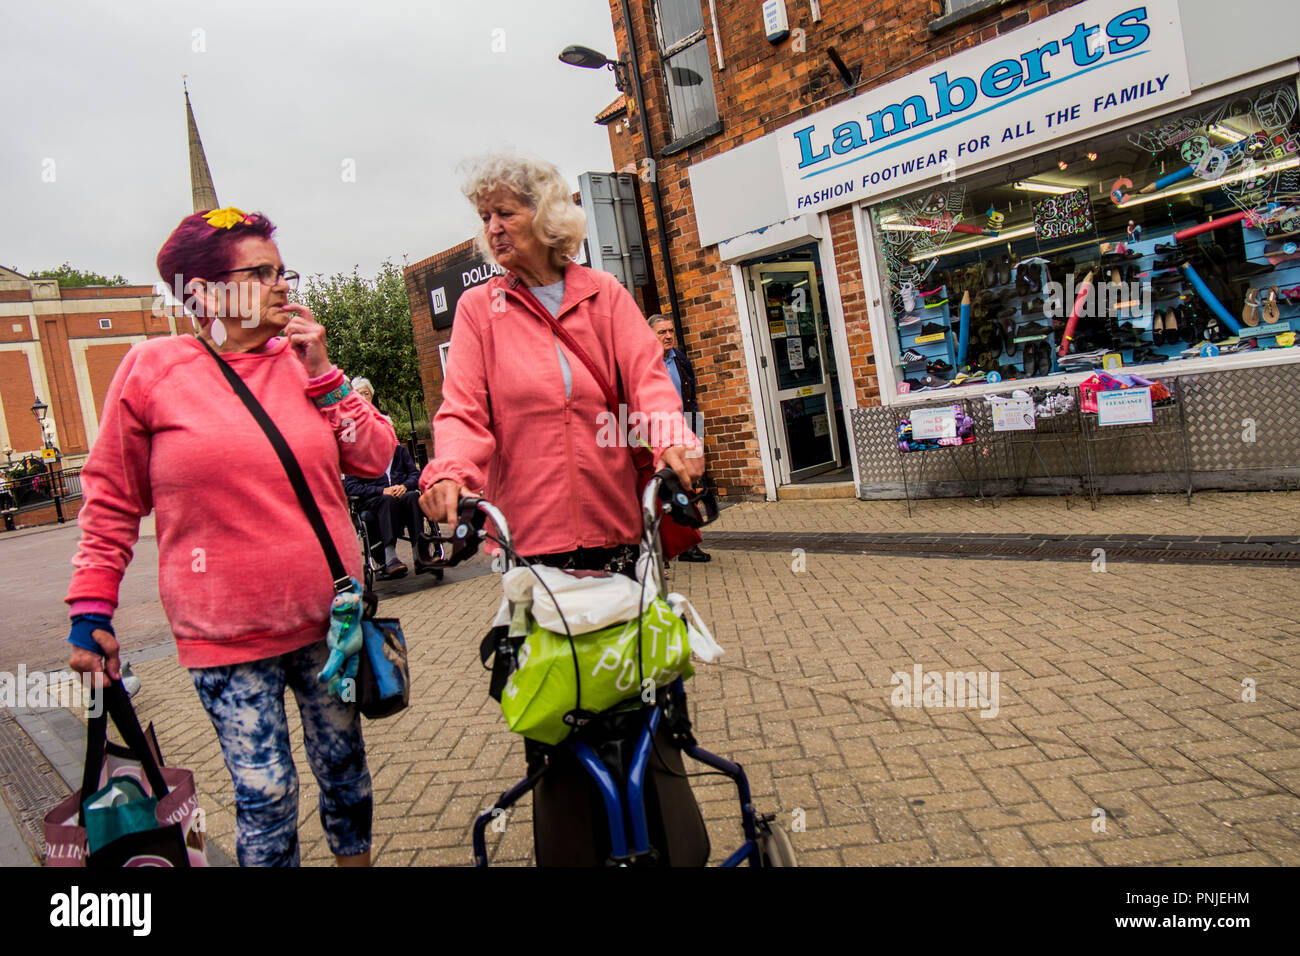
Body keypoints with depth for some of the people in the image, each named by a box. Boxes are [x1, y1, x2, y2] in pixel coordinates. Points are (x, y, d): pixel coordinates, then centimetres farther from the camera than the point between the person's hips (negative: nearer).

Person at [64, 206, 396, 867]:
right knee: (265, 795, 3)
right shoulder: (152, 370, -3)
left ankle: (356, 859, 39)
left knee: (344, 768, 18)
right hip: (225, 636, -3)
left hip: (328, 618, 4)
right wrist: (91, 612, 1)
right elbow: (111, 501, 1)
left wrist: (321, 373, -7)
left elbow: (374, 458, 1)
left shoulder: (302, 359, 5)